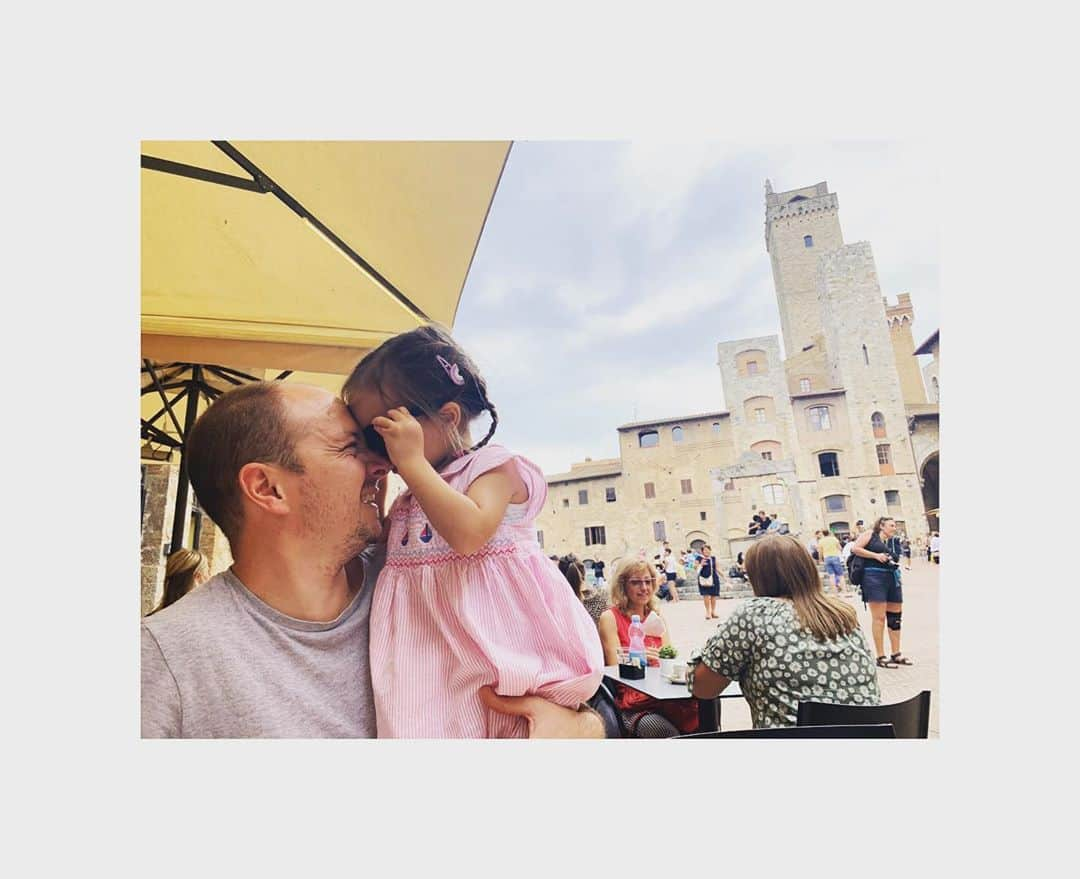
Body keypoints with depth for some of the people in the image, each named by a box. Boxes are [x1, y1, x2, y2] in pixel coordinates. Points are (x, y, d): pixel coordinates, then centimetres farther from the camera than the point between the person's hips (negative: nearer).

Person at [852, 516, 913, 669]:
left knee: (895, 617, 11)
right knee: (879, 618, -5)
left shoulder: (893, 543, 19)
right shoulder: (870, 534, 2)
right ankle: (881, 657, 1)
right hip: (874, 577, -7)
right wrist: (876, 555, -11)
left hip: (893, 578, 7)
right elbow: (855, 548, -7)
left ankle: (896, 654, 24)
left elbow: (896, 559, 19)